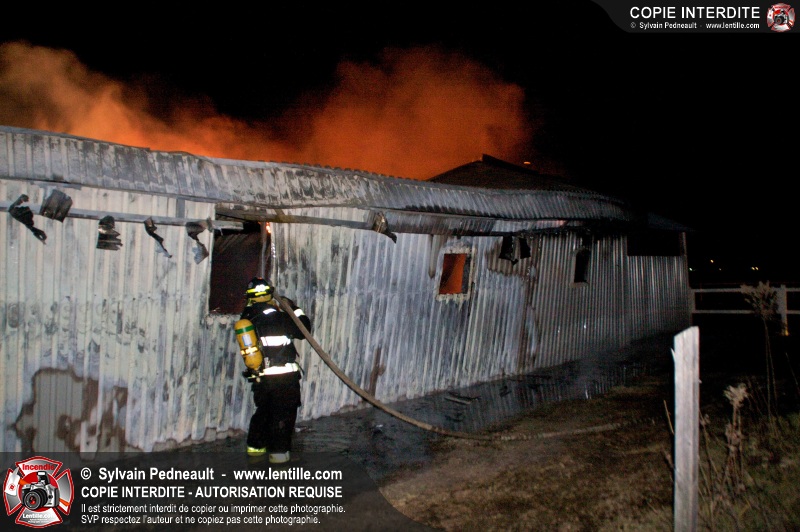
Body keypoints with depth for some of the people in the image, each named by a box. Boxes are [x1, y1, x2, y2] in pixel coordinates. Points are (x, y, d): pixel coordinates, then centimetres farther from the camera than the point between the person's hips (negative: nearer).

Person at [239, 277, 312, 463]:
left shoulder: (247, 317, 3)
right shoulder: (277, 317, -14)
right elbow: (303, 329, -6)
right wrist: (295, 309, 7)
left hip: (261, 376, 6)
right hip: (284, 376, -6)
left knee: (264, 409, 22)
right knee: (284, 412, 6)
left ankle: (255, 445, 31)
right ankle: (279, 451, 8)